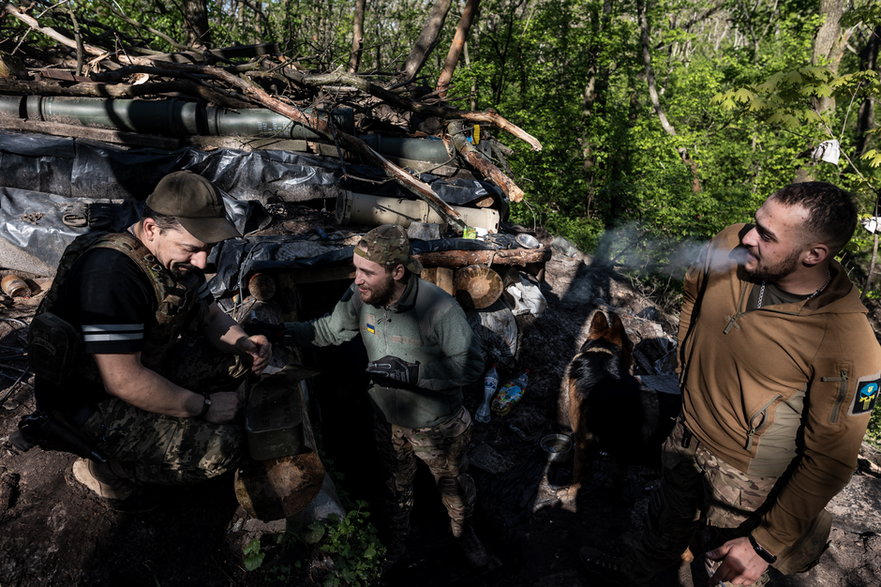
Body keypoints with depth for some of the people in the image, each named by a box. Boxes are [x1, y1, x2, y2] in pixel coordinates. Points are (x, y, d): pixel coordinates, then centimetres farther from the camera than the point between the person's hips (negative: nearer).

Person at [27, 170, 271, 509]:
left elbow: (206, 310, 11)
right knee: (220, 447, -21)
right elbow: (123, 380, -32)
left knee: (239, 357, 2)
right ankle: (108, 471, 0)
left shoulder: (173, 254, -3)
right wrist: (204, 407, -22)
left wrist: (244, 343, -9)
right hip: (90, 403, -9)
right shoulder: (111, 273, -31)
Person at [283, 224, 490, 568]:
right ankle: (397, 541, 58)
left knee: (454, 486, 24)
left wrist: (412, 373, -38)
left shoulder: (438, 309, -35)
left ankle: (463, 532, 57)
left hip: (437, 426, -3)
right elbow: (330, 330, -3)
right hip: (388, 420, 4)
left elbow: (471, 364, -28)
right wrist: (280, 331, -16)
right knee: (397, 486, 29)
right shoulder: (360, 297, -20)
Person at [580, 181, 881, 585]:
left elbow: (829, 462, -23)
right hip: (687, 434, 5)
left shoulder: (846, 347, -34)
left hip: (745, 475, -5)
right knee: (667, 520, 32)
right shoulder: (731, 246, -21)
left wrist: (765, 545, -19)